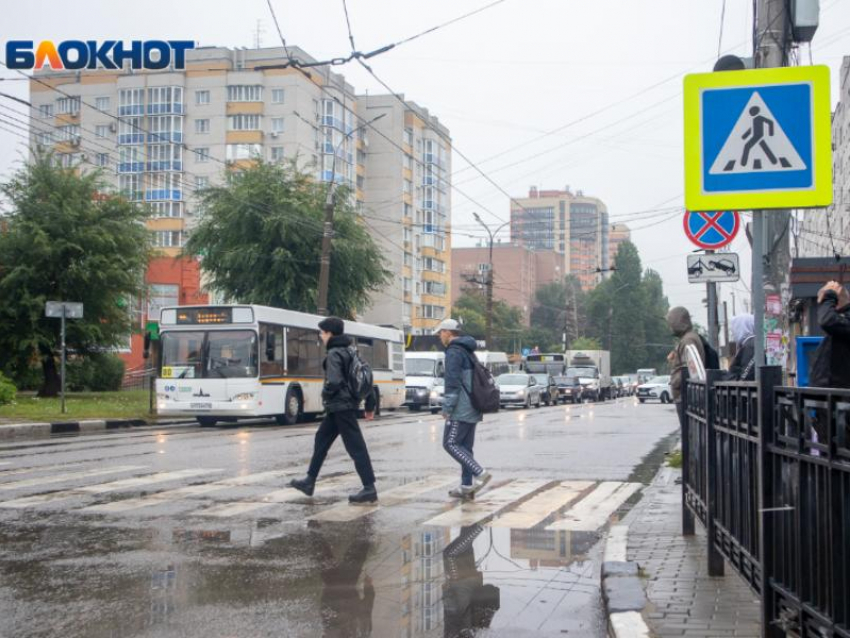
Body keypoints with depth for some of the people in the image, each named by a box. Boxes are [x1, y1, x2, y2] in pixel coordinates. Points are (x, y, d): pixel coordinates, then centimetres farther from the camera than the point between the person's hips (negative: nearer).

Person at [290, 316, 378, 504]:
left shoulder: (334, 354, -15)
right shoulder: (351, 351, 12)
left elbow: (333, 382, -26)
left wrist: (325, 394, -5)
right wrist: (370, 404, 16)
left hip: (340, 406, -10)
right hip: (349, 403, 10)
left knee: (355, 447, -7)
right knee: (321, 440, 18)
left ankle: (369, 489, -5)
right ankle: (309, 481, 26)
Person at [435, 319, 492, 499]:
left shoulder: (454, 352, -12)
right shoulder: (468, 351, 19)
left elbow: (452, 383, -19)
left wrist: (447, 408, -15)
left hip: (461, 409, -10)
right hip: (473, 409, 10)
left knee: (450, 444, -7)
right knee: (465, 446, 10)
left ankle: (480, 473, -16)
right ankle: (467, 486, 9)